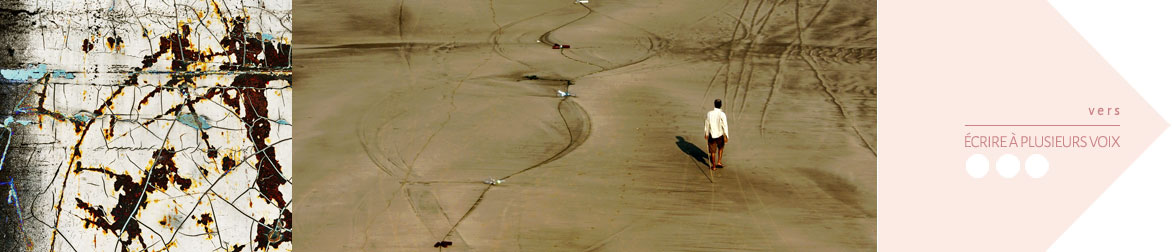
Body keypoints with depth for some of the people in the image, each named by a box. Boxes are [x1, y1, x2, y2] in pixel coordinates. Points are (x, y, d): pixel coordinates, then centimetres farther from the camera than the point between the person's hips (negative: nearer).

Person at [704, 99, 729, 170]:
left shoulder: (709, 113, -9)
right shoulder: (722, 114, -16)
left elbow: (707, 124, 0)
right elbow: (725, 125, -16)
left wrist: (706, 133, 13)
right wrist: (726, 136, -11)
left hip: (712, 135, 1)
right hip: (720, 135, -1)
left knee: (713, 151, 12)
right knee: (720, 148, 25)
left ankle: (714, 166, 19)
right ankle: (719, 162, 19)